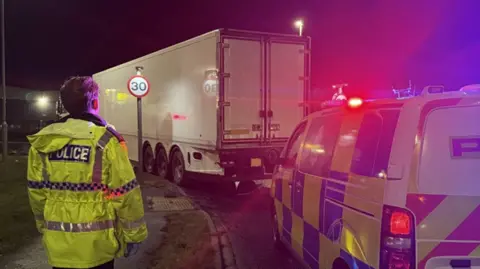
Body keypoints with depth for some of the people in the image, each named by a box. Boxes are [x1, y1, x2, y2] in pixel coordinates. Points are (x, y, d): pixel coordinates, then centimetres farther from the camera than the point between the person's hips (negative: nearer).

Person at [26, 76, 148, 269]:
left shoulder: (42, 141, 0)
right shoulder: (105, 140, -15)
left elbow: (36, 191, 7)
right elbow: (125, 193, -14)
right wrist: (134, 235, -4)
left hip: (57, 242, 4)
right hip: (95, 243, -4)